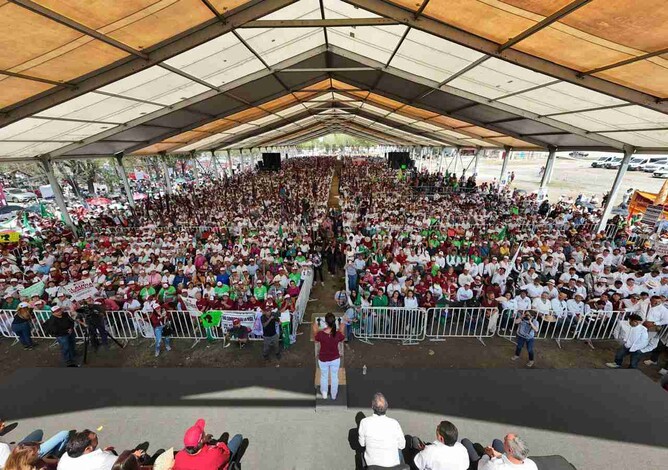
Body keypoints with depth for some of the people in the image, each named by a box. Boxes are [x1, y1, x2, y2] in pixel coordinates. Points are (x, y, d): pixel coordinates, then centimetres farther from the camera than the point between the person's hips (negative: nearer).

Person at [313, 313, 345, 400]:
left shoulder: (320, 334, -29)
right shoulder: (338, 334, -27)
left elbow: (315, 339, -6)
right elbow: (342, 339, -3)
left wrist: (315, 330, 5)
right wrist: (342, 330, 6)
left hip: (323, 359, 0)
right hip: (335, 359, 0)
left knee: (324, 376, 27)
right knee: (334, 377, 25)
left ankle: (324, 394, 50)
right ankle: (334, 395, 47)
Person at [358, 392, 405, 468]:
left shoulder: (364, 422, -23)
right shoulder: (394, 423, -26)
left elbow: (362, 443, -7)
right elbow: (402, 445, -10)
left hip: (371, 462, 1)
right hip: (392, 463, -1)